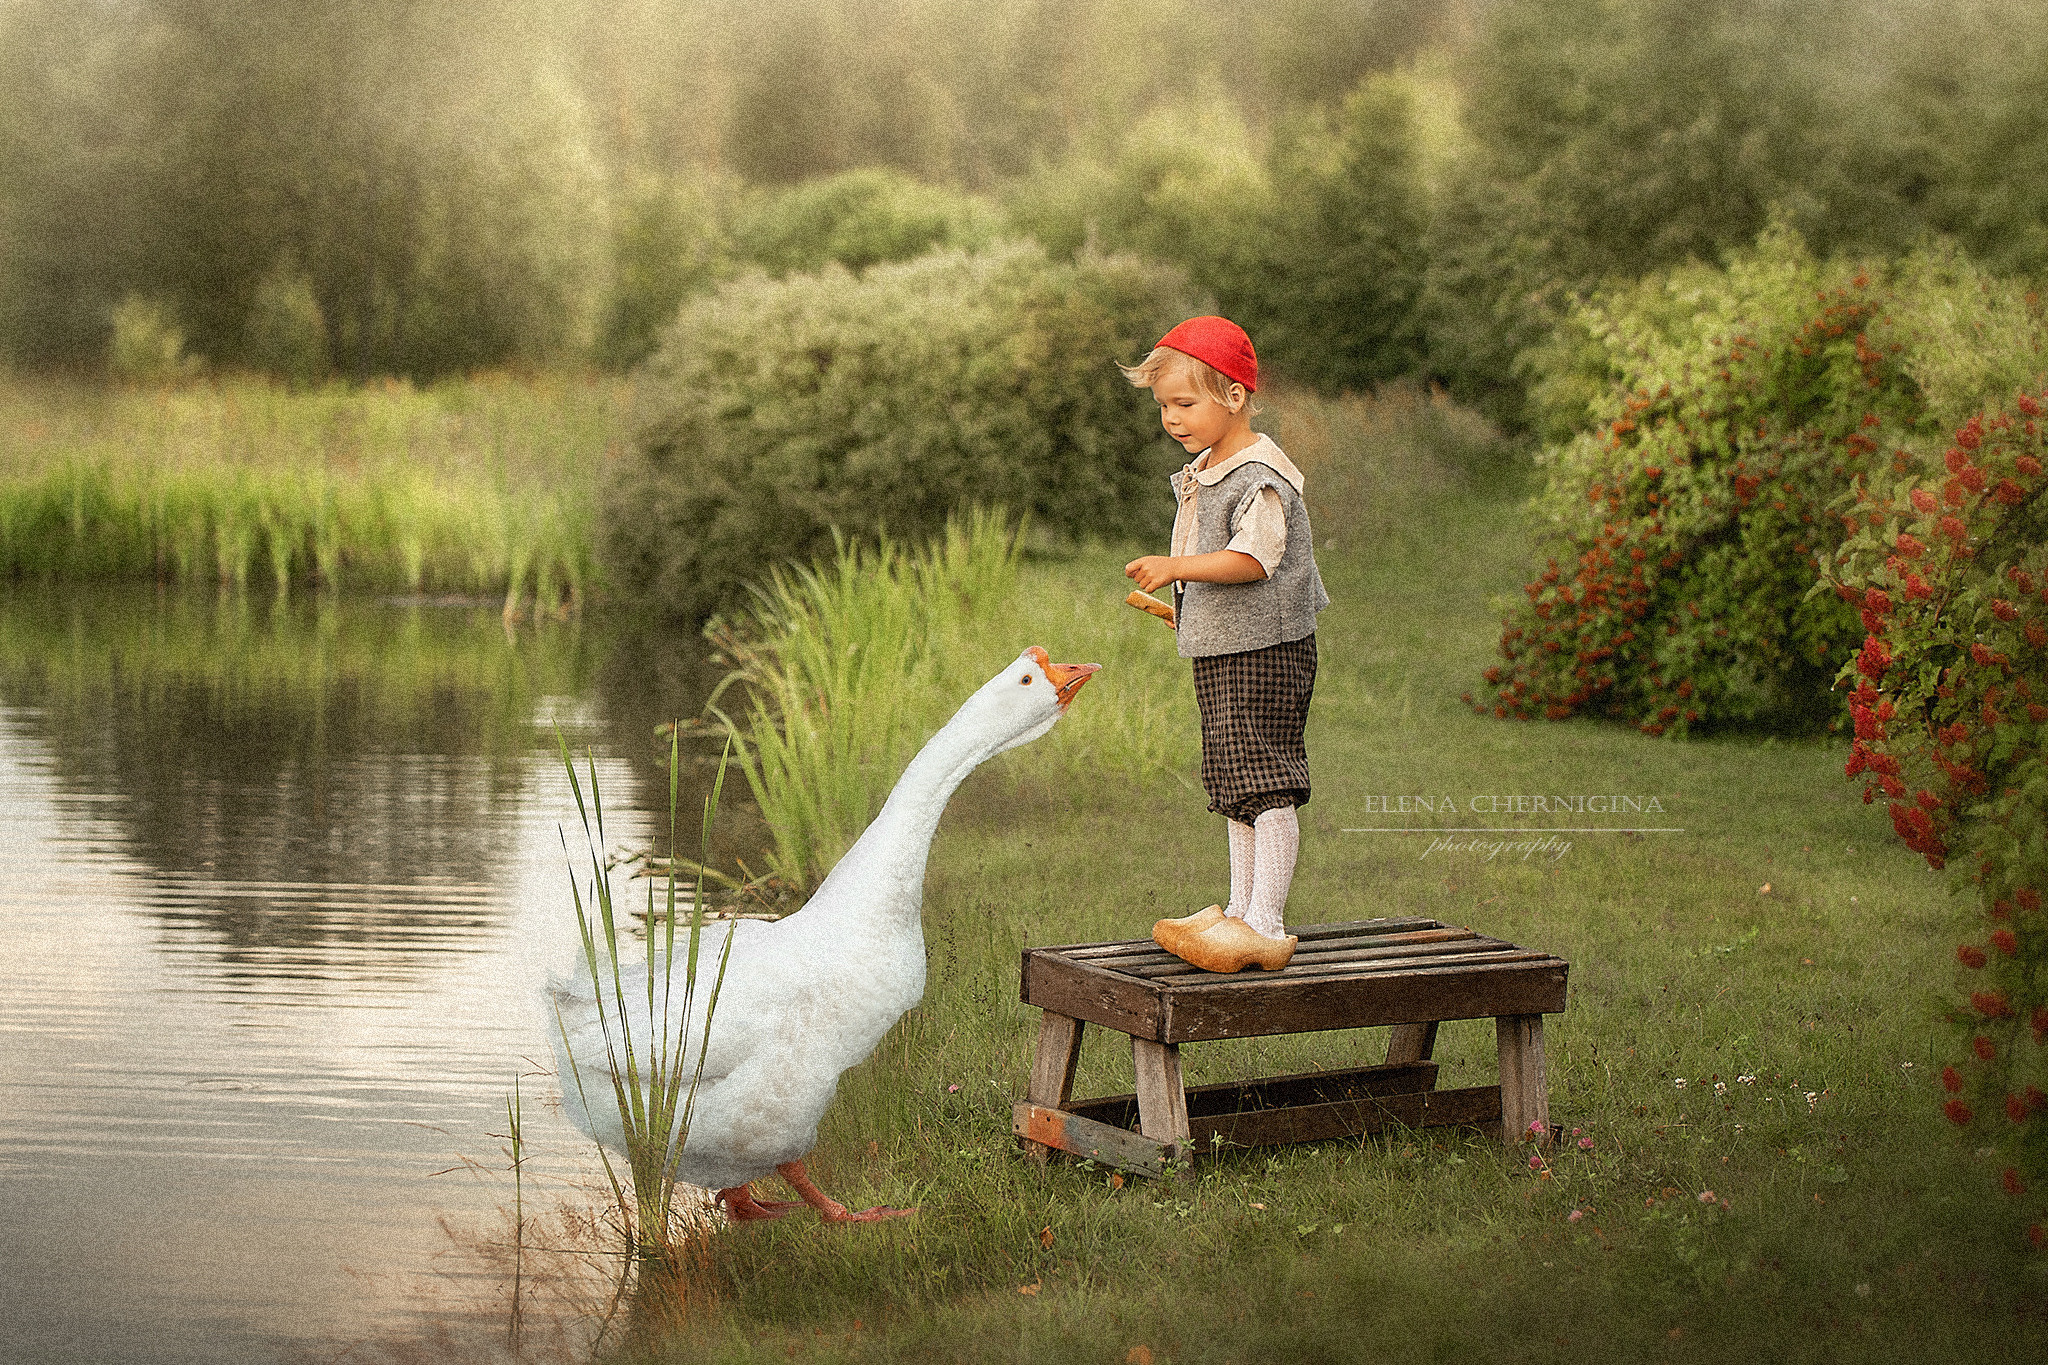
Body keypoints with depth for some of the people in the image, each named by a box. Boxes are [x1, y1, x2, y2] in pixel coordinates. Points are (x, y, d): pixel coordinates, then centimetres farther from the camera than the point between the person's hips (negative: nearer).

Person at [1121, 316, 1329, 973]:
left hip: (1264, 647, -10)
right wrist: (1189, 607, 23)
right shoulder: (1202, 472, 14)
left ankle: (1266, 927, -10)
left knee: (1265, 783, -10)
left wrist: (1178, 567, -35)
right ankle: (1240, 912, 23)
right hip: (1220, 650, 10)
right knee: (1234, 784, 15)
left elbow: (1254, 557, -27)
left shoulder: (1260, 475, -17)